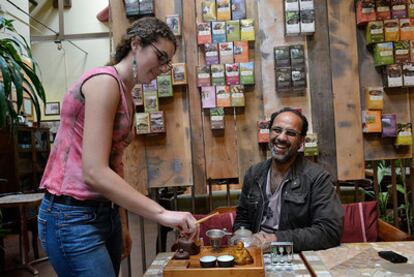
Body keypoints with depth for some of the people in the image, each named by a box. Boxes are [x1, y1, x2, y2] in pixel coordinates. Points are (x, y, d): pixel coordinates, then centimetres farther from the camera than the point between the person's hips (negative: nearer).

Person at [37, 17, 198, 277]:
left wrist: (120, 224, 15)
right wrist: (162, 213, -25)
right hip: (73, 216, -9)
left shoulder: (126, 95, 12)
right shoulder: (104, 81, -15)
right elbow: (94, 172, -24)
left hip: (104, 212, 9)